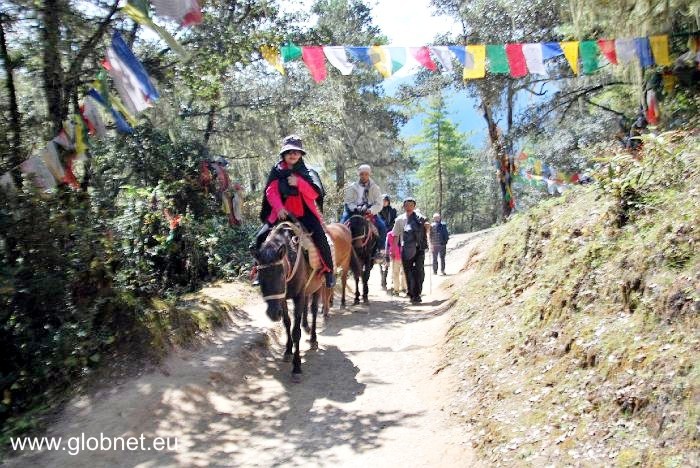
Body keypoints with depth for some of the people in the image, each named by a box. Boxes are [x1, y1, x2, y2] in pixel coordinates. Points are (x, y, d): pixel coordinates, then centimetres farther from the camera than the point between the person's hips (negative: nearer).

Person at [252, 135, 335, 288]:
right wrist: (279, 208, -21)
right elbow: (271, 191, -4)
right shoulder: (277, 171, 5)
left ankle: (328, 270, -4)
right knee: (261, 237, -11)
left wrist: (298, 183, -19)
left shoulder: (308, 172, 4)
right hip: (282, 213, 2)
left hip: (305, 213, -1)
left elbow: (315, 194, -5)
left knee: (319, 237, -22)